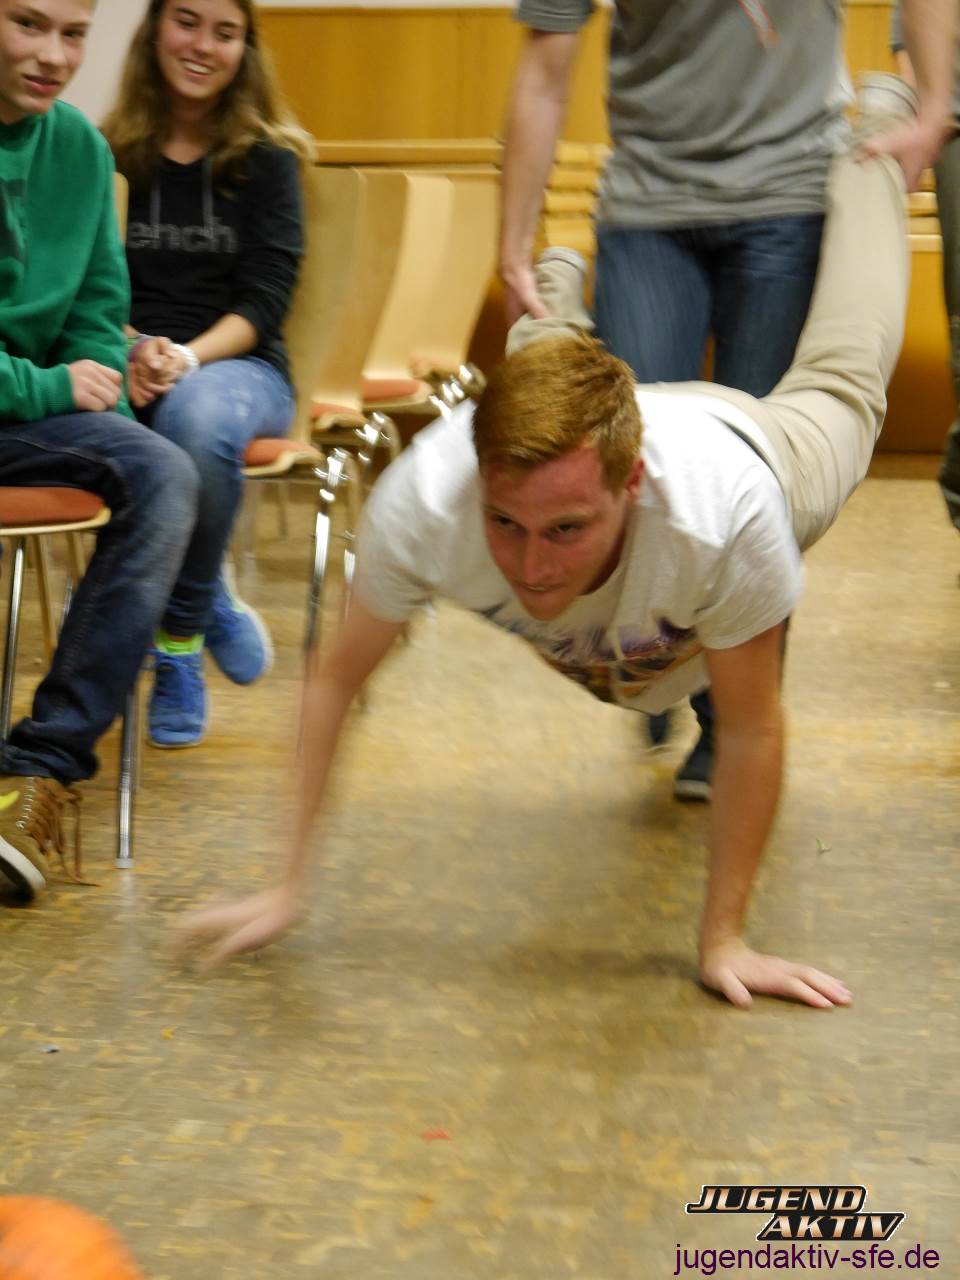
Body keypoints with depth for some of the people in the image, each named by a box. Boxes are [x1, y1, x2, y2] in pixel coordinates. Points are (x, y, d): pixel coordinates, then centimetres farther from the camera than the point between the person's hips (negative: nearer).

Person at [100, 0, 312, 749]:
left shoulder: (266, 159, 7)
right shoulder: (109, 154, 10)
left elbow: (265, 299, -1)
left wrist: (190, 357, -19)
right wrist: (130, 351, -16)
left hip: (241, 364, -1)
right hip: (129, 368, 1)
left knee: (196, 416, -39)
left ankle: (179, 639, -15)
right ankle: (213, 606, -14)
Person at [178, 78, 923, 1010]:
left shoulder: (727, 511, -52)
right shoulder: (421, 500, -47)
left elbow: (750, 729, -37)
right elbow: (337, 680, -30)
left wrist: (724, 939, -34)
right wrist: (287, 887, -30)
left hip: (764, 448, -1)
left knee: (841, 385, 33)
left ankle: (872, 147, 56)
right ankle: (554, 301, 70)